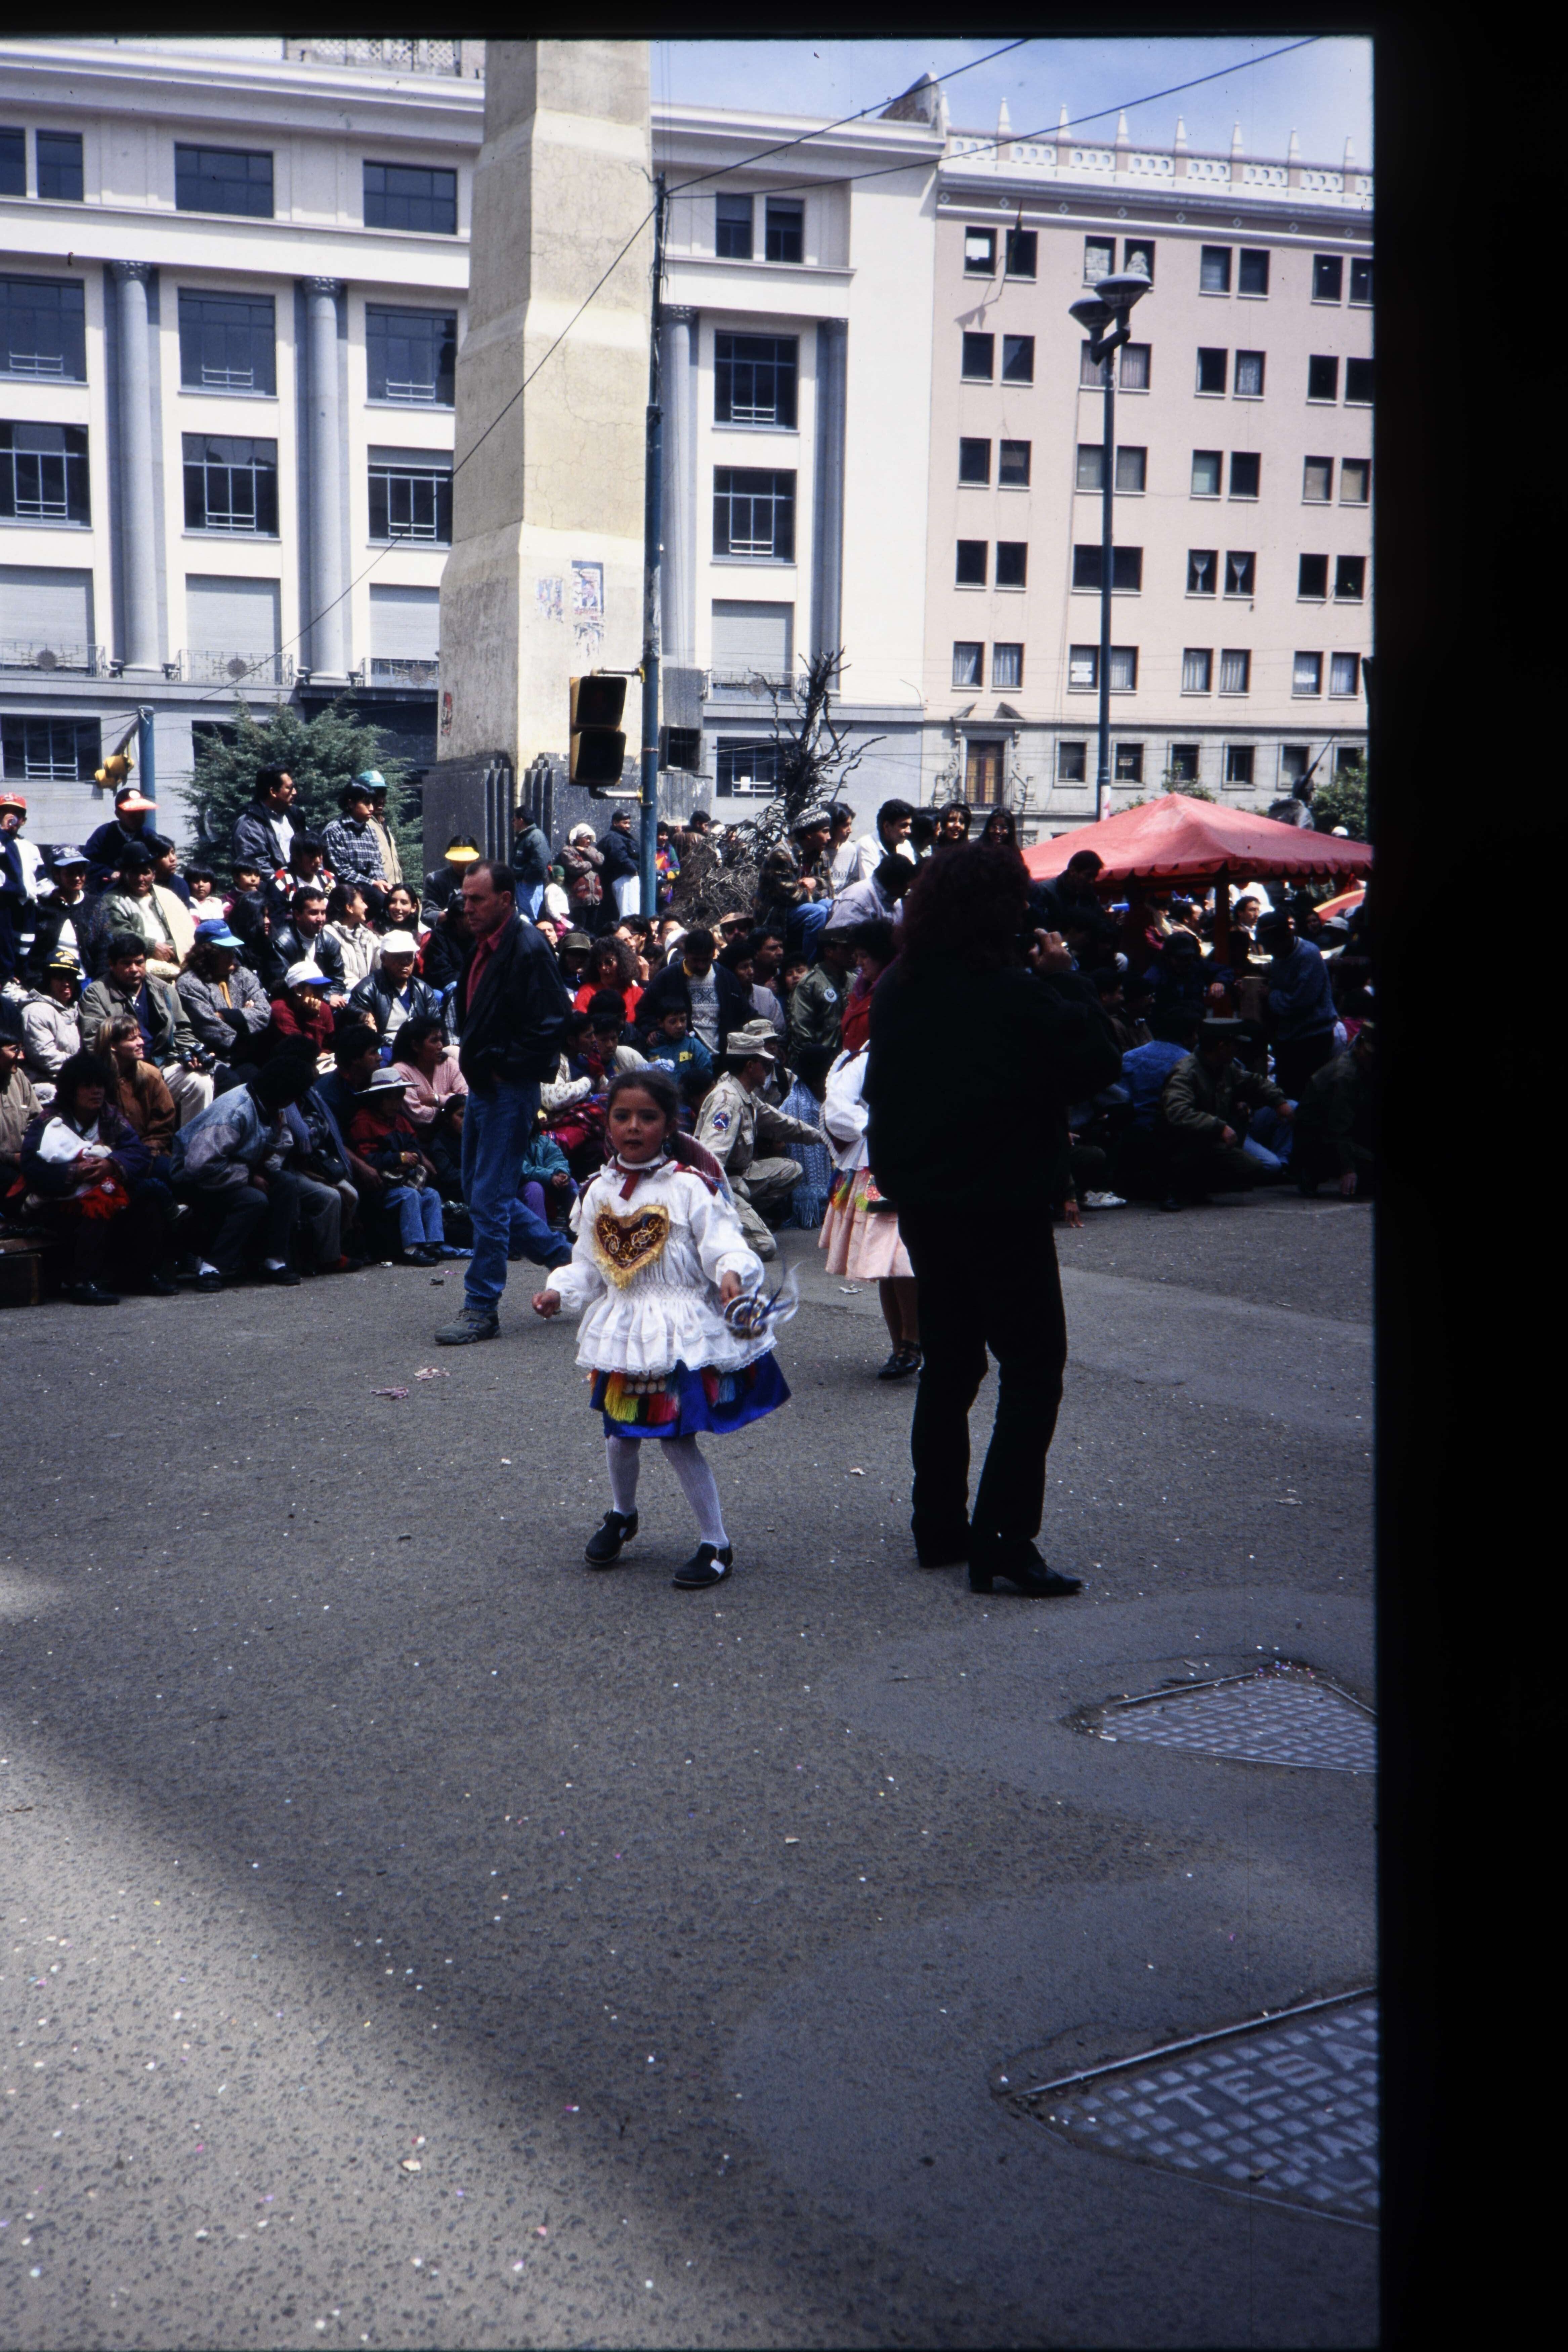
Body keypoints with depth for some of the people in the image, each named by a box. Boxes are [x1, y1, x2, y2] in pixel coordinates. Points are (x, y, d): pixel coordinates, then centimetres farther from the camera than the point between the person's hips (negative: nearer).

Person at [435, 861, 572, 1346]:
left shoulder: (529, 950, -17)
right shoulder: (482, 948, 12)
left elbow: (550, 1024, -21)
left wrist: (505, 1068, -17)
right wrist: (474, 1064, 12)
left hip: (508, 1090, -10)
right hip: (482, 1087, 10)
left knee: (489, 1199, -7)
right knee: (478, 1193, 17)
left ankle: (481, 1307, 0)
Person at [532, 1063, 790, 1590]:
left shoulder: (690, 1187, -10)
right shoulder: (600, 1192, 5)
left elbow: (723, 1241, -17)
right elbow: (588, 1266, 13)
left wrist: (732, 1272, -37)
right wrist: (560, 1292, -3)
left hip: (682, 1333, -5)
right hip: (622, 1333, 5)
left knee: (677, 1437, -6)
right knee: (620, 1432, 12)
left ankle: (716, 1544, 9)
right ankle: (622, 1515, 42)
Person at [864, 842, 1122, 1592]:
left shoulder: (897, 990, 2)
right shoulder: (1016, 995, -20)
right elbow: (1099, 1061, -14)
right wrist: (1063, 977, -7)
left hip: (922, 1202, 7)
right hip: (1003, 1206, -7)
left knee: (948, 1362, 18)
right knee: (1032, 1368, 1)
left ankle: (939, 1528, 23)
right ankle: (1001, 1539, -4)